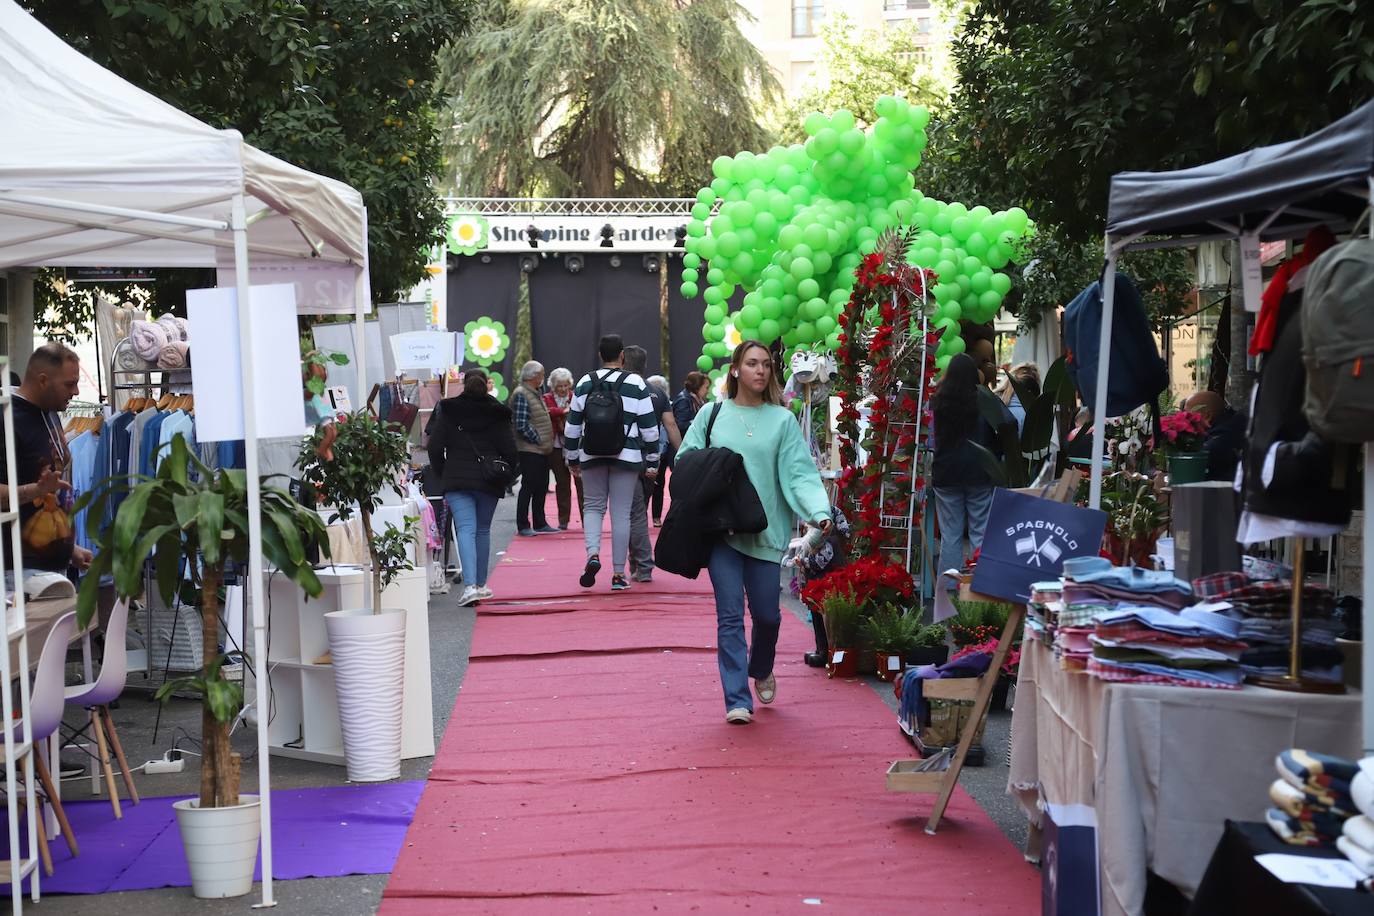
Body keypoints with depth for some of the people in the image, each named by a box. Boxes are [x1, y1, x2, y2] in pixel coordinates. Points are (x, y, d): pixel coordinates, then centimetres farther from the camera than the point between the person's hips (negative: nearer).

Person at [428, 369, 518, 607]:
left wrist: (442, 476, 12)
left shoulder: (447, 412, 3)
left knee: (466, 530, -7)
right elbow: (510, 451, -1)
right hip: (489, 481, 1)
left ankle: (470, 586, -23)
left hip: (456, 480, -1)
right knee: (483, 530, 15)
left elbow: (435, 448, 1)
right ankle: (481, 585, 23)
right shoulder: (497, 413, 3)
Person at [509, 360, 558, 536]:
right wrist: (538, 439, -13)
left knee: (541, 487, 13)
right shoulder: (521, 394, -13)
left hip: (542, 449, 9)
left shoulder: (536, 393, 18)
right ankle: (523, 526, 2)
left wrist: (547, 442, 13)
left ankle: (540, 523, 21)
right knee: (528, 487, -4)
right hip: (529, 449, -9)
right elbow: (522, 425, -19)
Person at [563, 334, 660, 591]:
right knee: (621, 513, 4)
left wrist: (572, 459, 16)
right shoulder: (636, 383, -1)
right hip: (627, 455, -2)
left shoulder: (585, 383, 6)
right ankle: (618, 573, 6)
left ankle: (593, 554, -10)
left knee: (593, 506, 15)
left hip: (592, 455, 2)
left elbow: (572, 424, 8)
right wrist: (652, 461, 7)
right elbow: (649, 426, 0)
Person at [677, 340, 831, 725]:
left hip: (766, 530, 1)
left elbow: (800, 473, -4)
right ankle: (737, 700, 1)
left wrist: (820, 511, -19)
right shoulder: (713, 413, 5)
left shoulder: (782, 420, 4)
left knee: (766, 613, 8)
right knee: (730, 615, -3)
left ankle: (761, 671, 38)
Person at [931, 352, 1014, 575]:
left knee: (950, 537, 7)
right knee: (980, 534, 5)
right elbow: (1008, 422, -18)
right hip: (980, 473, -2)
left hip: (946, 475, 2)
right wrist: (997, 450, -3)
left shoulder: (939, 401, 1)